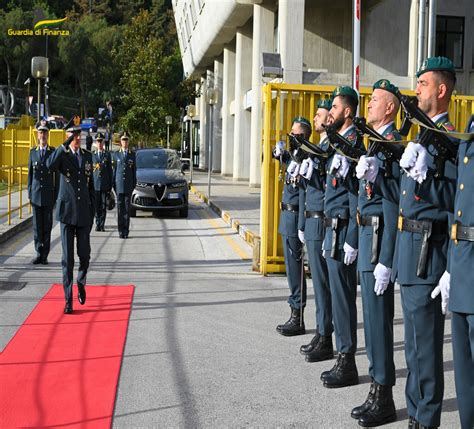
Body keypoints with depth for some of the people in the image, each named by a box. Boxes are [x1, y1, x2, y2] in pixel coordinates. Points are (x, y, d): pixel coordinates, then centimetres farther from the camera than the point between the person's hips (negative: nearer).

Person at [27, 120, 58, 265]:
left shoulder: (54, 152, 1)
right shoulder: (33, 152, 9)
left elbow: (57, 175, 2)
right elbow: (30, 173, 11)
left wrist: (57, 194, -3)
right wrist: (29, 193, 6)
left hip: (49, 194, -2)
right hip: (36, 193, 2)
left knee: (47, 225, 1)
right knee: (37, 225, 5)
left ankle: (45, 255, 8)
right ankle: (39, 253, 13)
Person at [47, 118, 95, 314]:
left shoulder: (87, 156, 10)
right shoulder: (62, 155, 0)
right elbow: (50, 165, -25)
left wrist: (92, 210, 9)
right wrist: (65, 145, -30)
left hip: (84, 212, 3)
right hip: (67, 211, -3)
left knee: (84, 254, 3)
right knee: (67, 257, -1)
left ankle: (81, 282, 33)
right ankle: (68, 299, 5)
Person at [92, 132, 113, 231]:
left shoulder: (108, 155, 7)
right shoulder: (92, 155, 10)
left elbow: (110, 171, 7)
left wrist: (110, 185, 2)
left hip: (105, 185, -1)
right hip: (95, 184, 1)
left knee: (104, 206, -1)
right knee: (96, 205, 2)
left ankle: (102, 225, 4)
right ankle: (97, 224, 9)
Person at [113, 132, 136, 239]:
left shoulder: (132, 154, 8)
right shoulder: (116, 154, 8)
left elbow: (134, 170, 9)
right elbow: (114, 169, 9)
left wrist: (134, 184, 4)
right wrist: (113, 184, 4)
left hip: (128, 185, 0)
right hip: (119, 185, 0)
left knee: (127, 208, -1)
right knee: (120, 207, 0)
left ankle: (126, 231, 2)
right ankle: (120, 230, 4)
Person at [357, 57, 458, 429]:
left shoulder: (448, 136, -11)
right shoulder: (422, 134, 17)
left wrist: (421, 171, -32)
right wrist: (377, 176, 4)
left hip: (427, 248, -10)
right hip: (409, 244, 10)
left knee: (424, 339, -2)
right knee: (416, 338, 17)